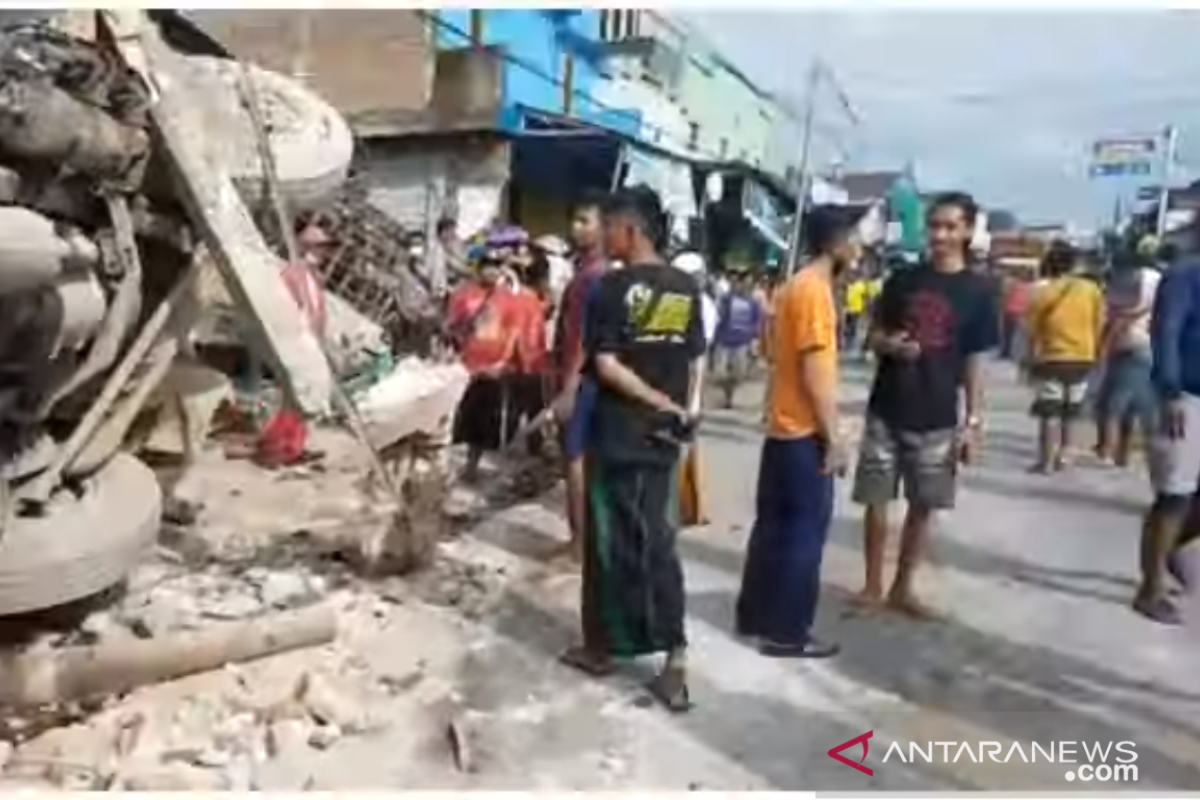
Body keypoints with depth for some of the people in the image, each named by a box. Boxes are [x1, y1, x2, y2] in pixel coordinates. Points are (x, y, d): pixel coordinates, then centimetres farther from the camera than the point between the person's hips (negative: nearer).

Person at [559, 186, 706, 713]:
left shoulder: (614, 286, -11)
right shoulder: (686, 289, 5)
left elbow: (605, 365, -18)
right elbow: (694, 364, 6)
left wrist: (662, 405, -12)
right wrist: (677, 409, 13)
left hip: (617, 434, -5)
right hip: (662, 437, 5)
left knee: (610, 542, 8)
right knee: (657, 543, 10)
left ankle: (601, 646, 24)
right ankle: (674, 661, 8)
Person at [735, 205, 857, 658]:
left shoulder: (795, 286, 13)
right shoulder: (815, 291, -16)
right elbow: (815, 373, -20)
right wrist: (833, 439, -17)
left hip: (782, 427, 9)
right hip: (805, 433, -9)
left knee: (774, 525, 15)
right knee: (805, 532, 0)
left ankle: (755, 615, 25)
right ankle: (786, 632, 8)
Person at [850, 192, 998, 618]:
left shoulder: (977, 291, -1)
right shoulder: (902, 279, 2)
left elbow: (974, 363, 1)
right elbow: (874, 335, 9)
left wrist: (972, 421, -3)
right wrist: (890, 345, -15)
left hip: (937, 419, 0)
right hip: (885, 412, 1)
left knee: (923, 506, 8)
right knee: (876, 501, 5)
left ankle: (902, 587, 24)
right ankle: (873, 584, 20)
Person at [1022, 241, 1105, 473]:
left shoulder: (1041, 294, -10)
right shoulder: (1091, 290, -3)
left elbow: (1032, 334, -4)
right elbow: (1099, 327, 3)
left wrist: (1029, 362, 6)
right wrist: (1096, 355, 15)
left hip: (1052, 360, -3)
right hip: (1083, 359, 3)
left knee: (1049, 414, 2)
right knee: (1070, 413, 16)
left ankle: (1046, 462, 3)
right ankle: (1063, 456, 21)